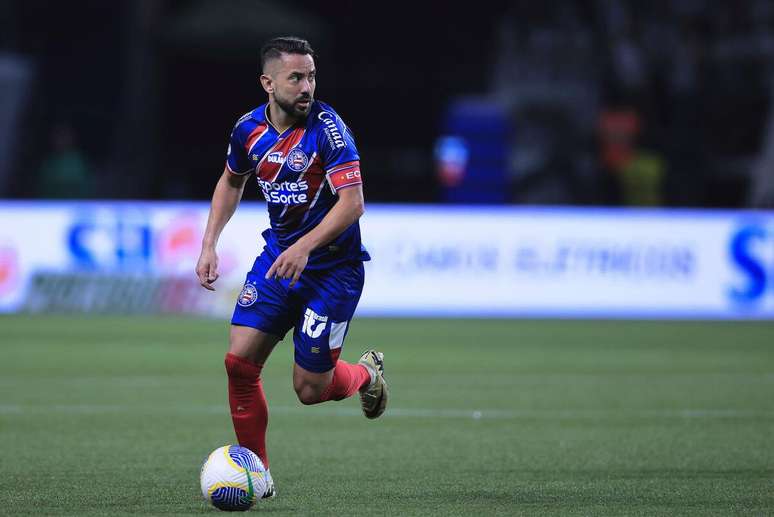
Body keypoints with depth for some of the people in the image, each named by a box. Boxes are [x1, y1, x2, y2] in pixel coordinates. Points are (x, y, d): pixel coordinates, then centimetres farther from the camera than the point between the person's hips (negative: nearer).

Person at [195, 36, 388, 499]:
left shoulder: (328, 128, -20)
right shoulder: (250, 129, -2)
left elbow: (353, 203, -23)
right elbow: (231, 182, 18)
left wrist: (306, 246, -33)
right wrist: (209, 245, 11)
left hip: (332, 266, -5)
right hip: (278, 255, 5)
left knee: (310, 388, -2)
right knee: (240, 361, -8)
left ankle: (367, 374, 33)